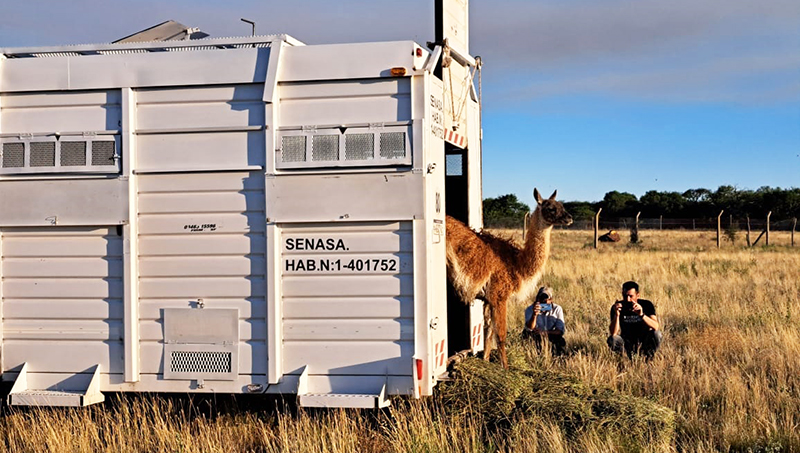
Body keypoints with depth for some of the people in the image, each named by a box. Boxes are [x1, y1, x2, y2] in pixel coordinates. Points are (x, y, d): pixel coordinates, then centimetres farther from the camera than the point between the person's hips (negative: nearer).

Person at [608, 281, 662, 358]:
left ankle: (648, 358, -6)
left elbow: (655, 327, -26)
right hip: (627, 343, 0)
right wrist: (617, 314, -36)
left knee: (656, 334, -29)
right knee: (612, 339, -29)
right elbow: (613, 333, -21)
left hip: (644, 343, 0)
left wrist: (642, 315, -42)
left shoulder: (647, 305, -13)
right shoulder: (617, 307, -12)